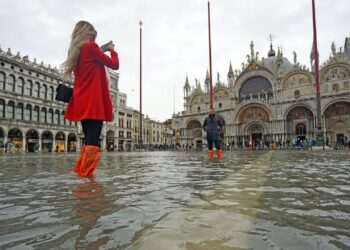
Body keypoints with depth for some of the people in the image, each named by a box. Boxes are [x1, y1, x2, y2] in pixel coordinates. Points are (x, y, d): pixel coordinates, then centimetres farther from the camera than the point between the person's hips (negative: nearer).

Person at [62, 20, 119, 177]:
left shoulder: (75, 51, 20)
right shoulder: (91, 46, -3)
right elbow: (114, 65, -1)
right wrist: (112, 51, 17)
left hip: (81, 102, 9)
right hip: (94, 102, -8)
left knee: (88, 140, 14)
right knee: (93, 142, -11)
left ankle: (80, 172, 16)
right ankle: (86, 175, -12)